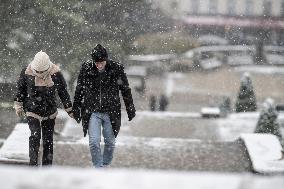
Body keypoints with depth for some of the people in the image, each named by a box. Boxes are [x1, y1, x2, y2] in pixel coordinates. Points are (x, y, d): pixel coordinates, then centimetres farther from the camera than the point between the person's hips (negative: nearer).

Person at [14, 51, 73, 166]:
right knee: (35, 136, -18)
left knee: (48, 139, 5)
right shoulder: (27, 73, -11)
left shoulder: (55, 74, -9)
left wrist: (70, 110, 7)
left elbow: (63, 92, 3)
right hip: (32, 112, -2)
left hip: (49, 113, 2)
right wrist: (18, 106, 10)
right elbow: (20, 90, 5)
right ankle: (33, 163, -12)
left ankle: (47, 165, 15)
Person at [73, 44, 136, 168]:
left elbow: (126, 90, 5)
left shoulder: (116, 69, -7)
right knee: (94, 142, -10)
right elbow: (79, 90, 8)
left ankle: (106, 165, 30)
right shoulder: (86, 68, -5)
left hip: (111, 112, 0)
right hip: (92, 112, 0)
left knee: (110, 142, 10)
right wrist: (76, 109, 12)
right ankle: (98, 168, -1)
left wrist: (130, 109, 10)